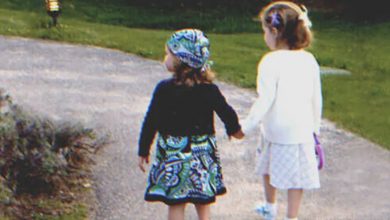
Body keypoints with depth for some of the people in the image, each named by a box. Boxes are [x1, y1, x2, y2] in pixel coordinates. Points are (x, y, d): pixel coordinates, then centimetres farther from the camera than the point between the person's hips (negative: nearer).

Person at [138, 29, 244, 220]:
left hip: (173, 154, -3)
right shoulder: (210, 90, -5)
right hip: (203, 156, 3)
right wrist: (235, 129, 26)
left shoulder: (164, 89, -11)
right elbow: (227, 113, 5)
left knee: (175, 204, 4)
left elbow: (151, 122, -7)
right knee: (203, 203, 14)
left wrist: (143, 151, 3)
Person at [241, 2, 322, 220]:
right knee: (297, 176, 8)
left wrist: (246, 126, -12)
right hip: (303, 129, 3)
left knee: (268, 167, 22)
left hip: (276, 128, -3)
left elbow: (265, 100, -19)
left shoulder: (271, 61, -16)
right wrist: (315, 127, 20)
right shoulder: (309, 60, 0)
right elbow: (317, 99, 7)